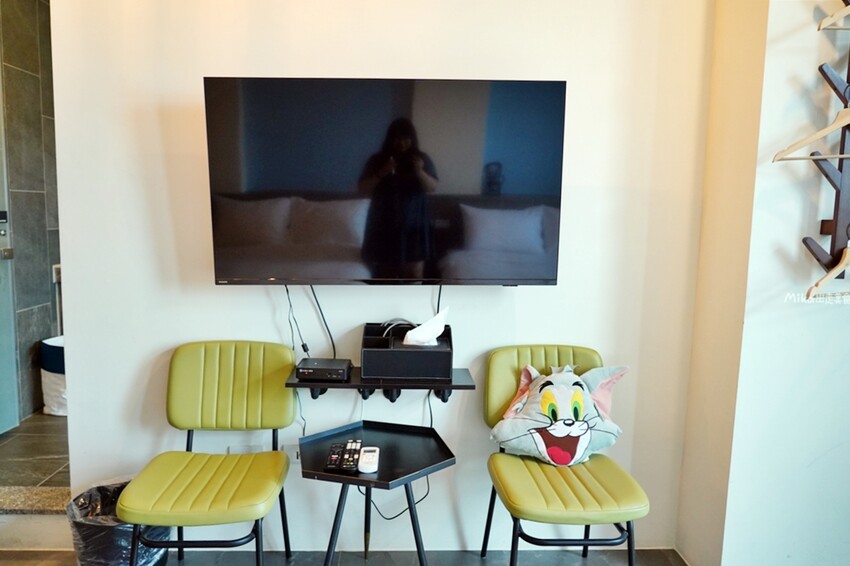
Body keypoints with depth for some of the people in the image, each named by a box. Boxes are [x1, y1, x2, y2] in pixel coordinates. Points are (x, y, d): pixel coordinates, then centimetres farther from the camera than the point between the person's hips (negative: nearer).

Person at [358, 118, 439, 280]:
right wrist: (381, 174, -18)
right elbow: (362, 189, -4)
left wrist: (420, 172, -21)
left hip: (413, 223, 0)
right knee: (386, 271, 9)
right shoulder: (377, 160, 1)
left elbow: (433, 187, -4)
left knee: (414, 272, 1)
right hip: (384, 223, 1)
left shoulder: (422, 159, 2)